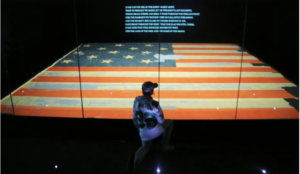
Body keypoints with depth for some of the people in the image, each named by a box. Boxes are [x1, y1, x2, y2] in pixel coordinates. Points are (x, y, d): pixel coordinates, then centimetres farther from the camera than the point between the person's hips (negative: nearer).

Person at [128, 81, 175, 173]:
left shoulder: (137, 100, -7)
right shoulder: (154, 104, -22)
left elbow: (135, 117, 4)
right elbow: (161, 120, -14)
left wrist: (138, 128, 19)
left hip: (143, 131, 4)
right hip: (154, 130, -4)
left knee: (145, 146, 29)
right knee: (170, 122, 22)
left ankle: (136, 158, -6)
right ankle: (164, 145, 26)